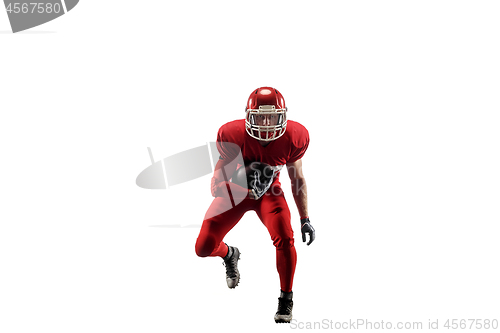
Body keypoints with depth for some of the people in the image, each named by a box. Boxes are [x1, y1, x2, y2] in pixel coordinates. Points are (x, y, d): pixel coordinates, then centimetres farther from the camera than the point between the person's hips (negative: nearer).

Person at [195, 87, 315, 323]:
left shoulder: (294, 138, -24)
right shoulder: (232, 135, -31)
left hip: (269, 191, 0)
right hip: (234, 189, 0)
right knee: (204, 248, -3)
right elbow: (217, 183, -22)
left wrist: (305, 219, -2)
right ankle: (229, 255, 38)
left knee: (284, 239, -24)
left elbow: (297, 178, -5)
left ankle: (286, 299, 1)